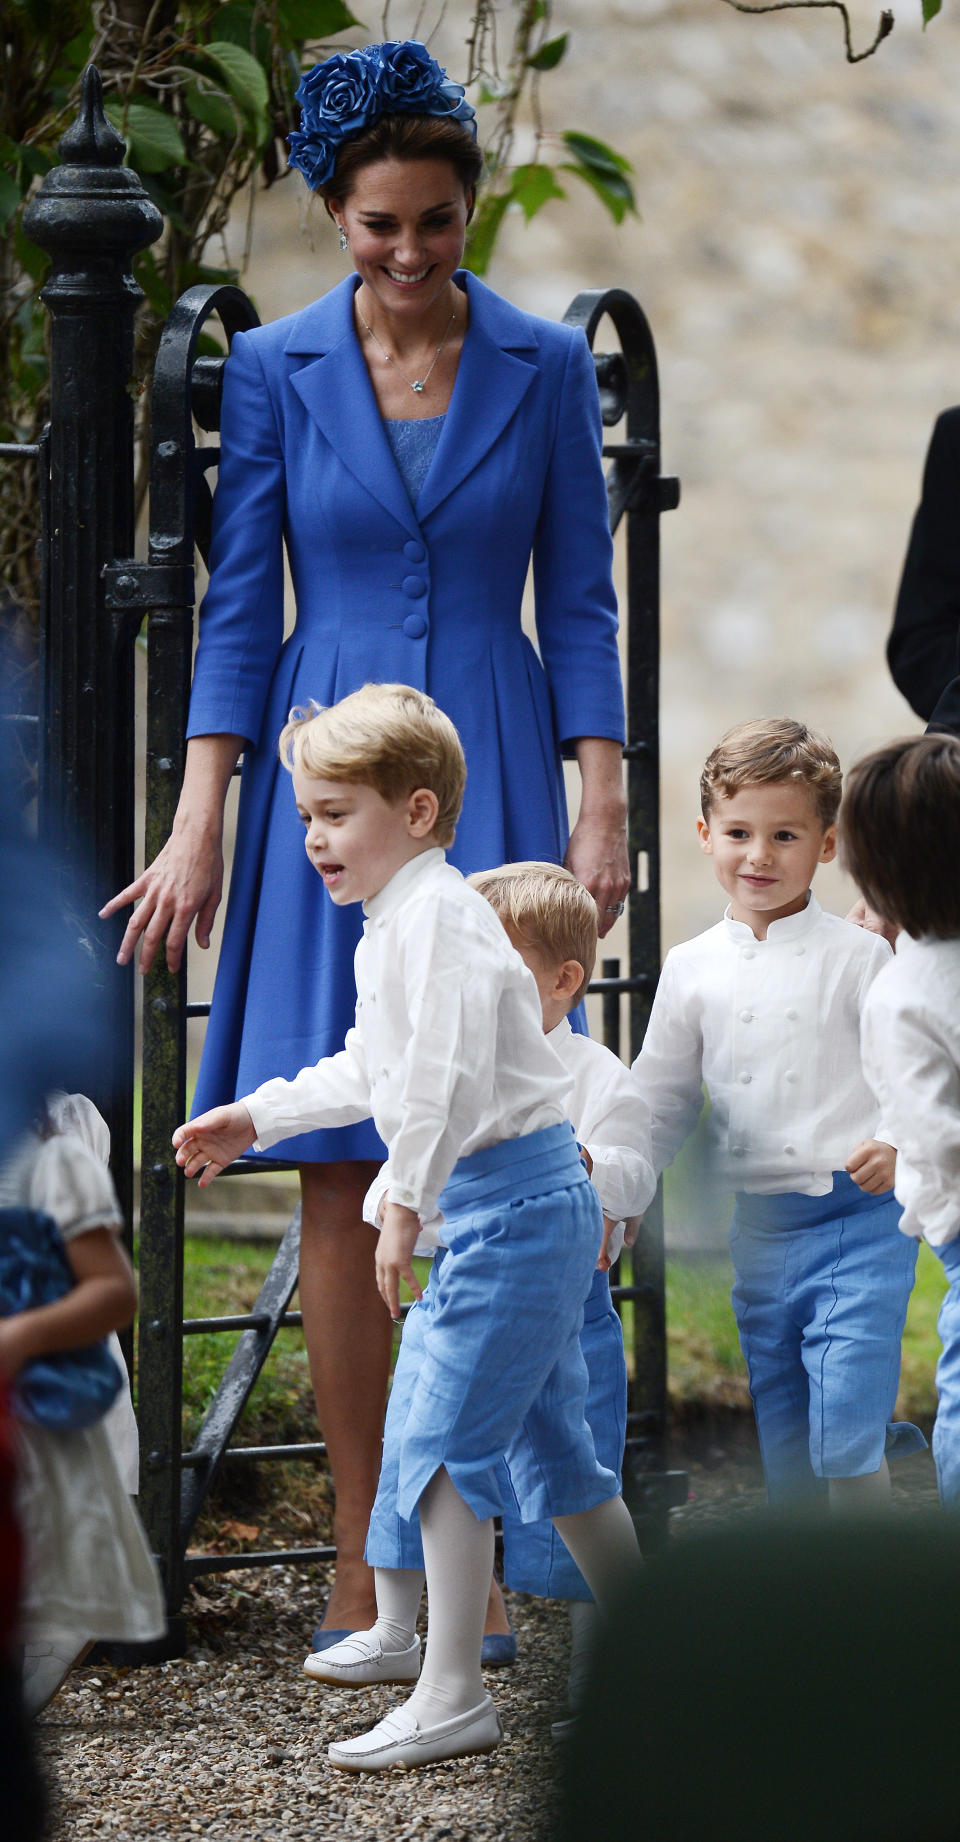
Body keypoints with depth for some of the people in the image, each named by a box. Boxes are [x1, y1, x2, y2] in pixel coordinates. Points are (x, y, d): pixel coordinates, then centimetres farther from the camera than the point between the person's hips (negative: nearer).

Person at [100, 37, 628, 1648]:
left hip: (492, 779, 0)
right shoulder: (276, 370, 4)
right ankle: (360, 1564, 4)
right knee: (340, 1175, -1)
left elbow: (578, 605, 6)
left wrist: (601, 807, -2)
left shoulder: (546, 368, 4)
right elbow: (239, 608, 4)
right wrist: (199, 827, -2)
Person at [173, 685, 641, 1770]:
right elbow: (374, 1073, 31)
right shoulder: (390, 925, 18)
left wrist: (406, 1202, -22)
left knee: (447, 1434, -10)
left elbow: (448, 1075, -25)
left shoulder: (438, 916, -16)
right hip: (488, 1206, 10)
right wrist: (255, 1119, 33)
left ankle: (453, 1697, -9)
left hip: (512, 1200, -10)